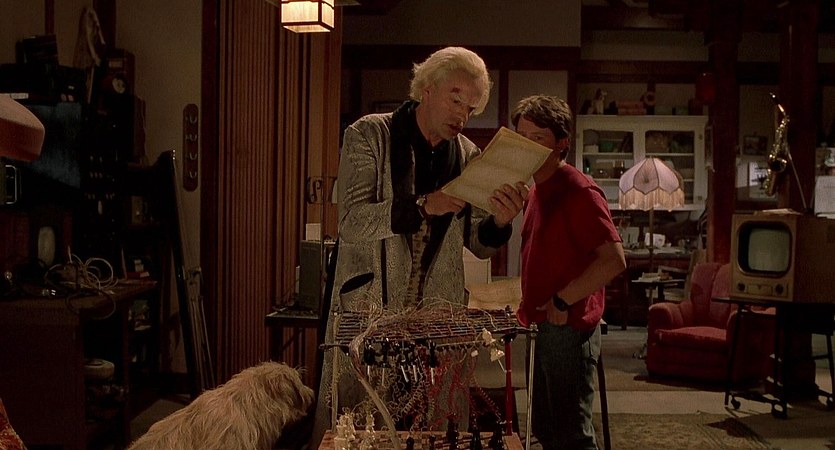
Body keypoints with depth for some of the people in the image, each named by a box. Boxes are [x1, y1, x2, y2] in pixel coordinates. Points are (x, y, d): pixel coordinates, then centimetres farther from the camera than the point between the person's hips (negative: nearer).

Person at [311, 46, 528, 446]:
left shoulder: (468, 156, 8)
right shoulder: (368, 136, -3)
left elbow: (479, 246, 11)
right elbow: (351, 222, -15)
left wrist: (501, 220, -11)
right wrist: (423, 206, -25)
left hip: (437, 319, 3)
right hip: (367, 309, -3)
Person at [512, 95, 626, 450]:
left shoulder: (580, 191, -15)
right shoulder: (536, 191, 13)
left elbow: (613, 260, -24)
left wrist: (562, 301, -19)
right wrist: (530, 307, 13)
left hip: (568, 328, -10)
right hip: (543, 327, 10)